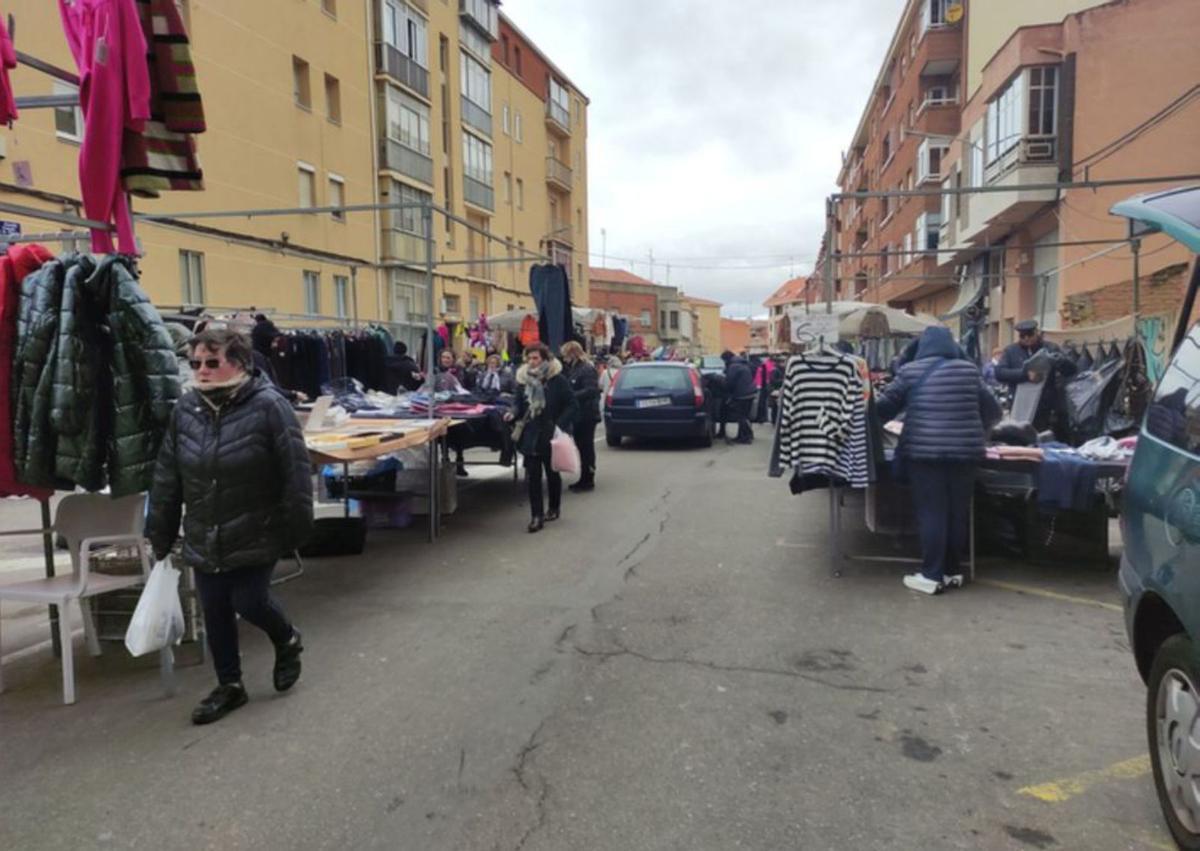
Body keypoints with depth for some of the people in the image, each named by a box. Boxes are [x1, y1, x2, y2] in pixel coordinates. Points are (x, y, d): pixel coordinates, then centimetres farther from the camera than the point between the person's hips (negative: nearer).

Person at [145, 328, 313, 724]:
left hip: (255, 537, -5)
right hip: (204, 539, 6)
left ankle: (287, 640, 33)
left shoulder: (268, 406, -17)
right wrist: (160, 534, 9)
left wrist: (296, 528, -14)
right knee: (214, 612, 11)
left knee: (249, 603, -1)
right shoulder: (186, 408, 0)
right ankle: (229, 684, 30)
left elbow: (295, 474, -15)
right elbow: (167, 477, 6)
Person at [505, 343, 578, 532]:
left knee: (552, 473, 14)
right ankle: (537, 516, 2)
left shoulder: (557, 380, -10)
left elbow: (572, 406, -8)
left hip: (550, 436, -3)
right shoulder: (523, 380, 3)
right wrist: (514, 415, -7)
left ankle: (554, 508, 33)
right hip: (530, 435, 3)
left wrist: (560, 424, -19)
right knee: (533, 476, -1)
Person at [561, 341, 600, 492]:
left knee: (586, 447, -3)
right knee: (582, 447, 14)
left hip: (586, 416, -9)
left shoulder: (587, 369, -14)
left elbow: (591, 390, -24)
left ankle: (588, 481, 4)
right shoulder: (572, 369, 15)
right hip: (578, 415, 9)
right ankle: (584, 479, 21)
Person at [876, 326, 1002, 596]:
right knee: (958, 512, 10)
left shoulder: (910, 371, 2)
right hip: (964, 450, 3)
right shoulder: (969, 370, 9)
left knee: (931, 512, 1)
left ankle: (932, 575, 4)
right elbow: (992, 411, 15)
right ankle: (952, 571, 20)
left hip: (923, 450, -2)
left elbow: (884, 407, 5)